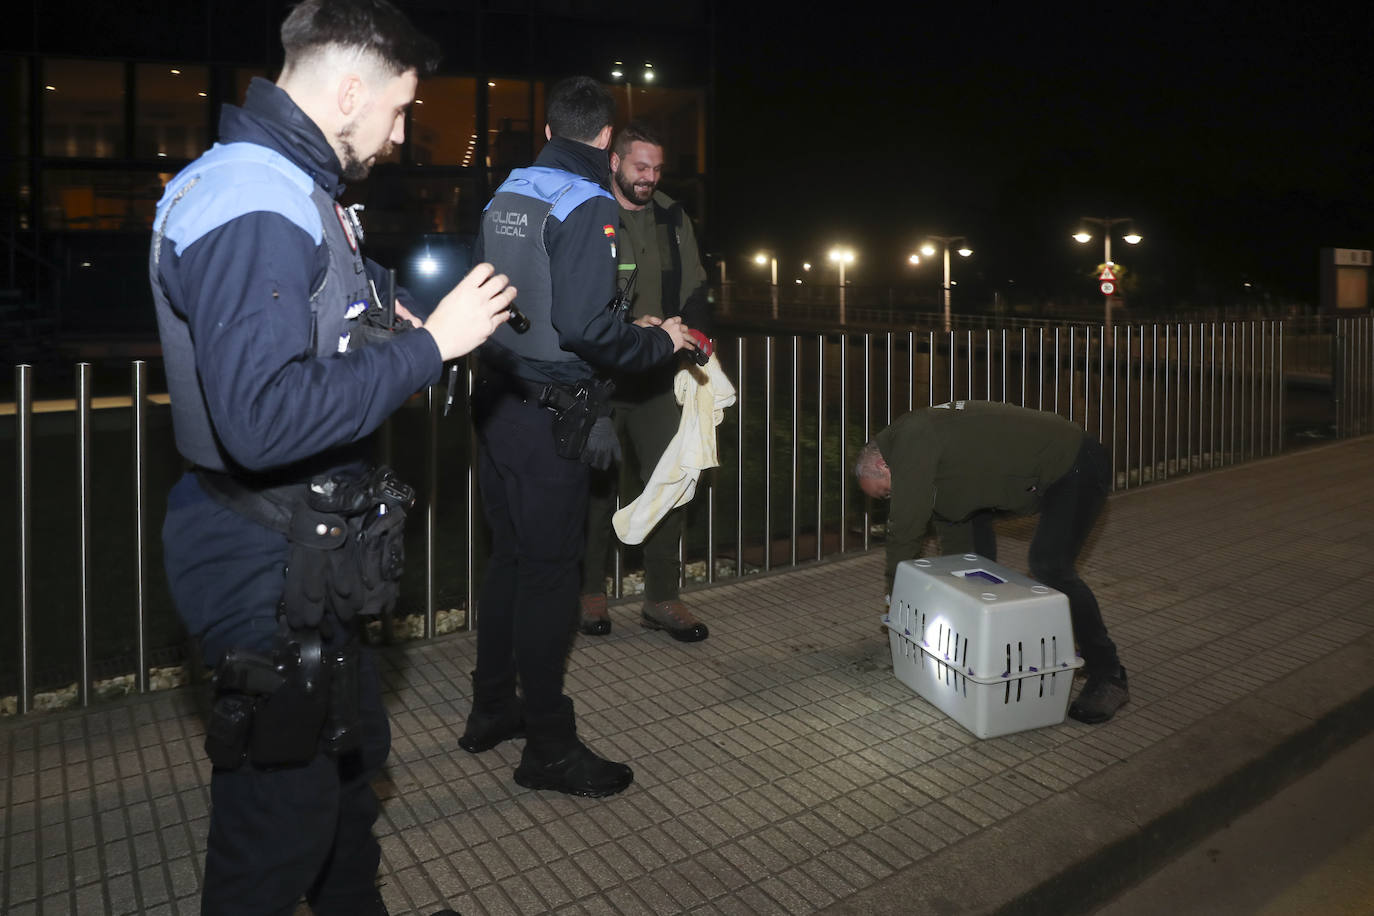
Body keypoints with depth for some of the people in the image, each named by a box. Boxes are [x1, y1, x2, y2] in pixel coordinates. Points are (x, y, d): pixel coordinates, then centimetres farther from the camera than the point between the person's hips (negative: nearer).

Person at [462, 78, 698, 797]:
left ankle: (492, 710, 32)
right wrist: (658, 342, -7)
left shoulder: (505, 196, 11)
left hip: (496, 400, 8)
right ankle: (548, 748, 13)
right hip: (548, 415, -8)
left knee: (508, 555, 18)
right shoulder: (588, 205, -13)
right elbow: (584, 326, -23)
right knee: (549, 570, 0)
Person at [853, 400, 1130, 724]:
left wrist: (896, 596, -3)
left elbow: (906, 527, -15)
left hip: (1077, 466, -11)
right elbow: (953, 529, 18)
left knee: (1050, 566, -21)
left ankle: (1109, 677, -9)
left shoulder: (912, 440, -18)